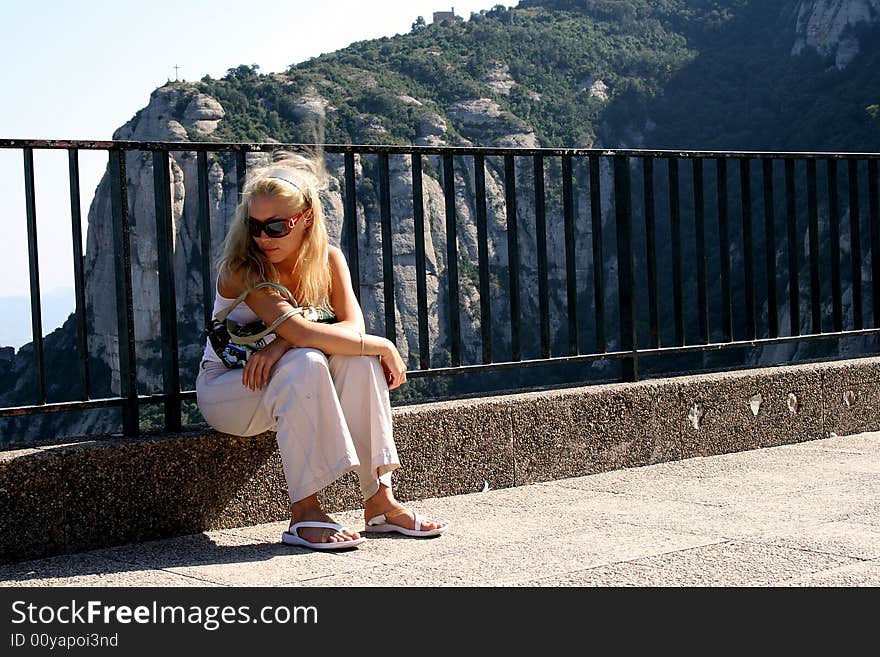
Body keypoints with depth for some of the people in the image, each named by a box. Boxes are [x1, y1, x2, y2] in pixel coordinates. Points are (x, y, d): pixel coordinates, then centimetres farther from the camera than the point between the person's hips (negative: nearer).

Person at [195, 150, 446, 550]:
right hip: (225, 390, -5)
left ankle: (379, 500, -22)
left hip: (286, 390, 5)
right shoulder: (241, 270, -23)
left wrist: (282, 344, -36)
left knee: (358, 359, -24)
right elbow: (301, 332, -34)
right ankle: (303, 514, -32)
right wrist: (382, 346, -29)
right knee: (305, 363, -35)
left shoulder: (328, 260, -5)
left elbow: (353, 327, -21)